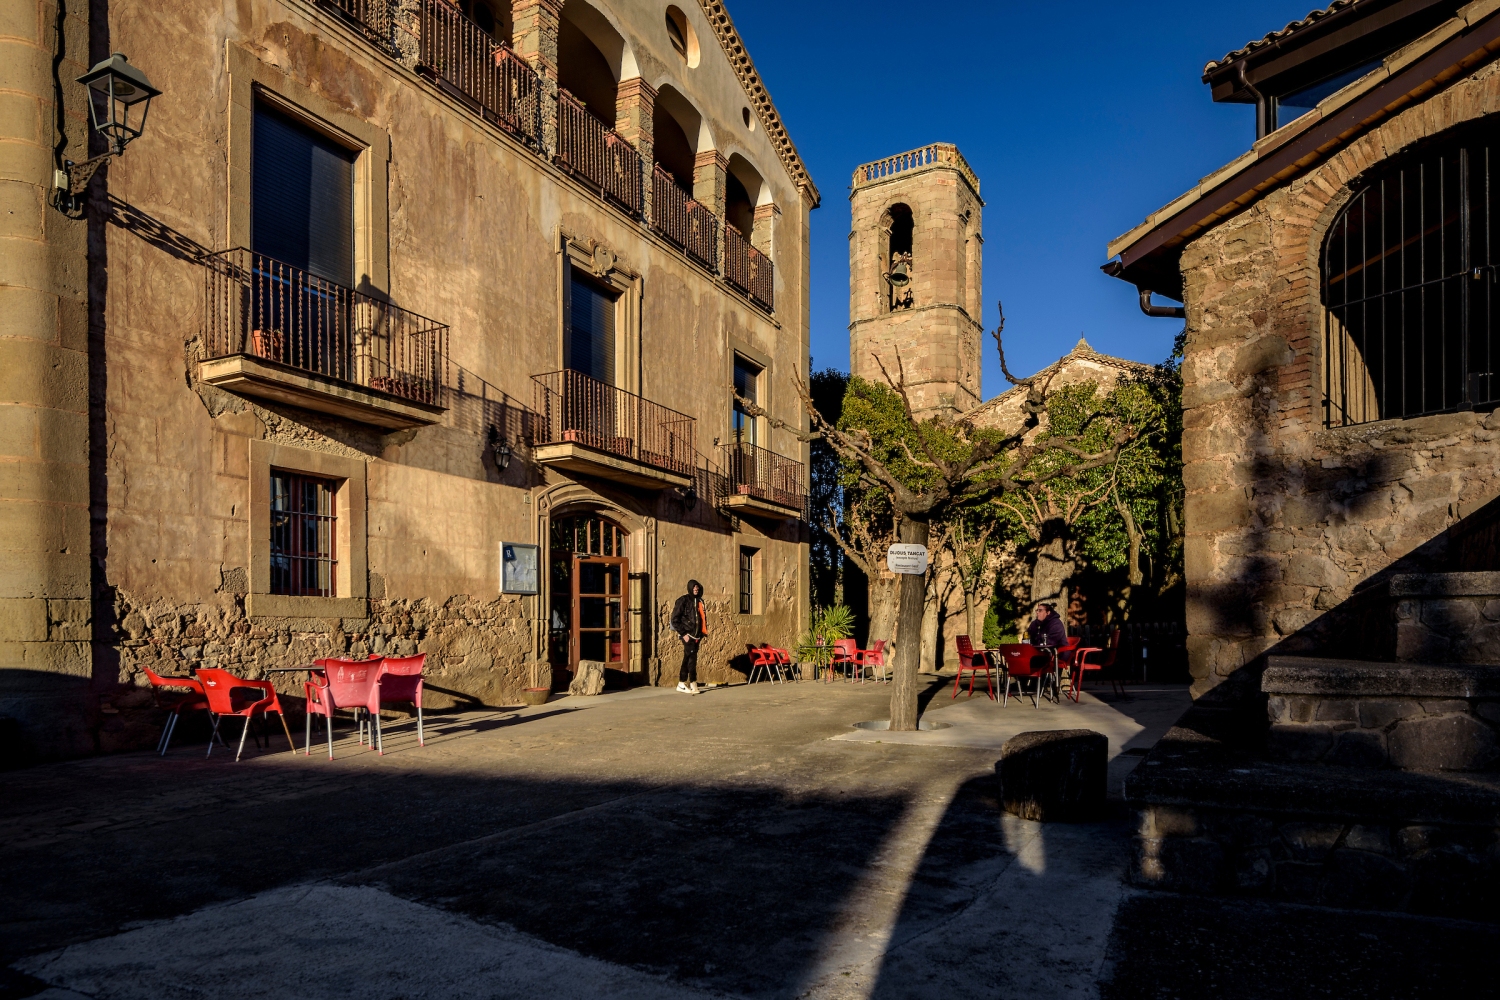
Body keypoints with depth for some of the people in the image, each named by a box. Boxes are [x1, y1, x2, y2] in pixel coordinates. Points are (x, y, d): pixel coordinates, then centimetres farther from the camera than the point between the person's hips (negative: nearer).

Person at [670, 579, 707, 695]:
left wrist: (702, 634, 13)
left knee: (688, 659, 10)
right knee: (692, 657, -12)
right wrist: (683, 633, -13)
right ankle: (693, 683, -9)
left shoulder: (700, 601, 13)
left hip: (697, 635, 7)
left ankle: (682, 684, 15)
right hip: (688, 635, -6)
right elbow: (675, 619, -10)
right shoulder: (683, 600, -7)